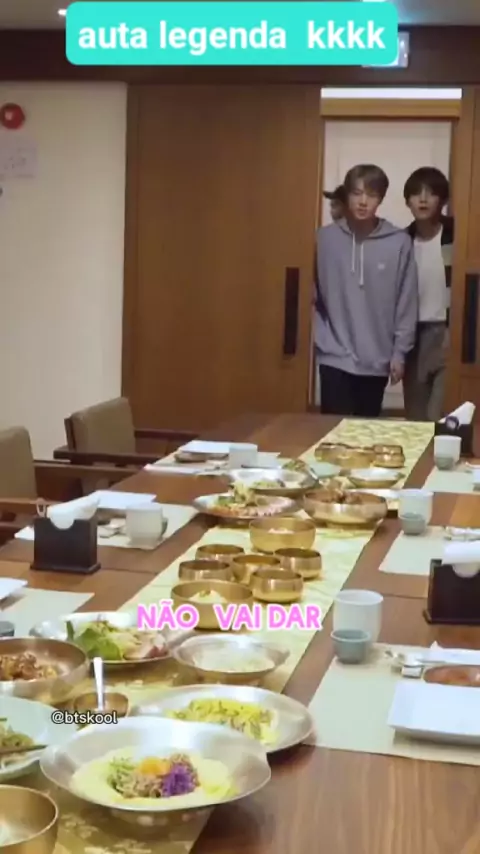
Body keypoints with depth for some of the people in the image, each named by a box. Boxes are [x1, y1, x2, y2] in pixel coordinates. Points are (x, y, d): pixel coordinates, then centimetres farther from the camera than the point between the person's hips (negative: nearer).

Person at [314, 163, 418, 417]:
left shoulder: (399, 242, -4)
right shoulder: (325, 238, -1)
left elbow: (407, 303, -1)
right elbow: (311, 295, 4)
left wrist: (399, 352, -1)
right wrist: (317, 338, -2)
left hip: (376, 360, 0)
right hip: (334, 357, 0)